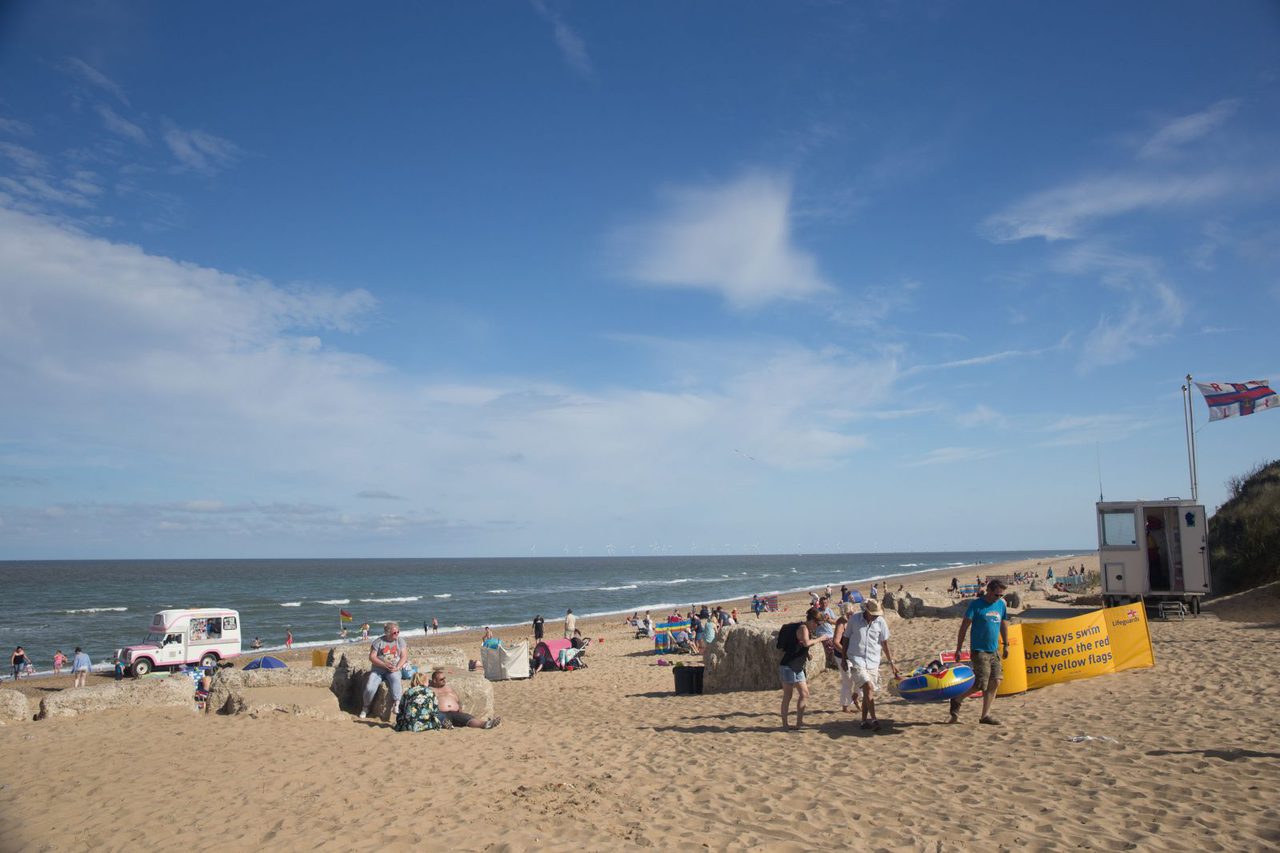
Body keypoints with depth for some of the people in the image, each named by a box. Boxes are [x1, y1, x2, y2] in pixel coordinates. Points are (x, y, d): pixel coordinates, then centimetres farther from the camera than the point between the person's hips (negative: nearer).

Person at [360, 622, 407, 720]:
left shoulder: (400, 642, 7)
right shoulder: (378, 642, 1)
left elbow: (403, 657, 2)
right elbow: (372, 657, -4)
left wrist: (397, 667, -16)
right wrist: (385, 665, -17)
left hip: (393, 669, 0)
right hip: (378, 668, 0)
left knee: (395, 679, -35)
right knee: (370, 688, -21)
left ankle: (397, 704, -34)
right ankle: (365, 707, 6)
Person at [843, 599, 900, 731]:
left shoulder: (880, 622, 0)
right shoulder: (854, 620, -5)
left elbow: (885, 644, 8)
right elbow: (846, 639, 6)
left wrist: (891, 662, 9)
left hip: (873, 662, 3)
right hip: (857, 660, -3)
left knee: (867, 692, 6)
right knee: (868, 687, -18)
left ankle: (865, 720, 18)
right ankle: (873, 720, -17)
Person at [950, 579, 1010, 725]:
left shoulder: (1001, 604, 7)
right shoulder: (976, 605, -11)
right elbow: (964, 627, -11)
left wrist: (1006, 645, 21)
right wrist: (958, 649, -13)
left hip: (994, 651, 6)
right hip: (979, 651, -6)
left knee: (996, 682, 1)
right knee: (980, 684, -8)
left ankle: (985, 715, 12)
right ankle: (956, 700, 15)